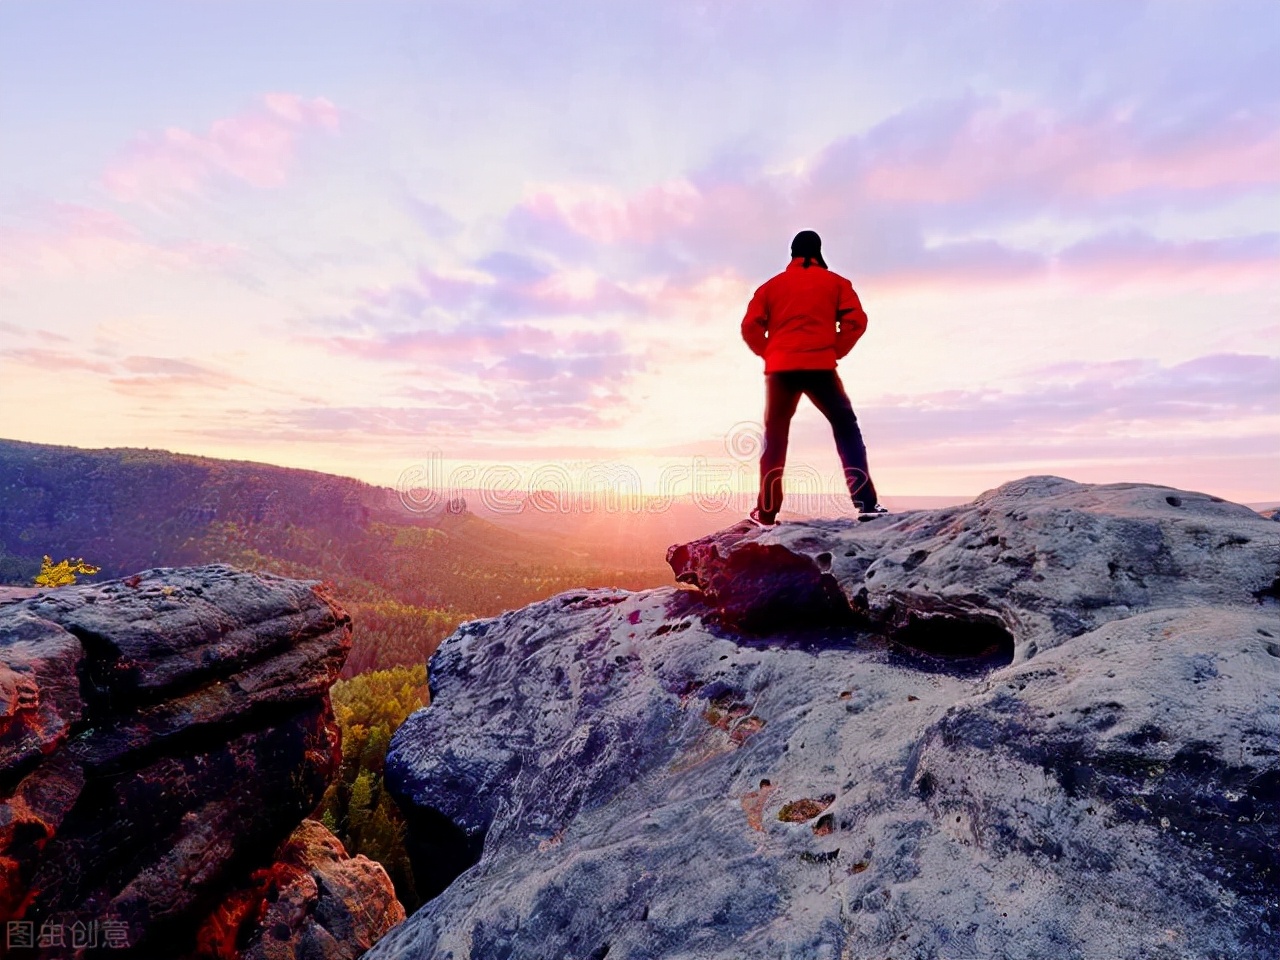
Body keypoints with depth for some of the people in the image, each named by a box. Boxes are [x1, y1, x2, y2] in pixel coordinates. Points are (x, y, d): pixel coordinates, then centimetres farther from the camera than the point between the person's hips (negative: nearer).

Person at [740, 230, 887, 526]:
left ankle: (766, 512, 7)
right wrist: (836, 351, 10)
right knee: (846, 429, 11)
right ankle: (866, 503, 1)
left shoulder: (772, 285, 16)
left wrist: (769, 353, 13)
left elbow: (750, 326, 3)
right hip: (820, 367, -1)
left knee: (774, 438, 10)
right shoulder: (835, 282, 13)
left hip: (781, 369, 1)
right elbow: (856, 321, 0)